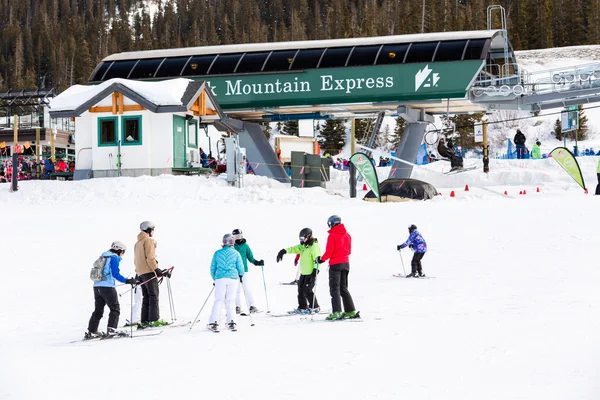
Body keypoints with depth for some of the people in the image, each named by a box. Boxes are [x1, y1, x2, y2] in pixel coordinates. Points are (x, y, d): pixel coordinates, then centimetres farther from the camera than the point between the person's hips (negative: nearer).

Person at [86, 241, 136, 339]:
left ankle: (91, 331, 11)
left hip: (97, 286, 8)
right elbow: (115, 274, -15)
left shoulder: (103, 256, 19)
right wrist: (127, 281, -17)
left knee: (98, 310, 14)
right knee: (115, 308, -2)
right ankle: (111, 329, -15)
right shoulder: (114, 258, -6)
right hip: (107, 287, -8)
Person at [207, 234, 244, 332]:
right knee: (230, 300, 9)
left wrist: (215, 279, 23)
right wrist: (241, 275, 26)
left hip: (220, 279, 0)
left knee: (219, 300, 1)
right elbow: (240, 267, 6)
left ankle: (213, 322, -9)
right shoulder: (236, 253, 1)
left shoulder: (217, 253, 4)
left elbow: (212, 268, 10)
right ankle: (231, 322, 3)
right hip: (233, 278, 0)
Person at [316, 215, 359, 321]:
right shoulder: (347, 235, 7)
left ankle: (337, 312, -13)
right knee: (343, 288, 15)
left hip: (335, 264, -7)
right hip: (346, 263, 7)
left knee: (334, 289, -4)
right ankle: (351, 311, 13)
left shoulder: (332, 236, -13)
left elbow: (329, 252, -15)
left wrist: (321, 259, 0)